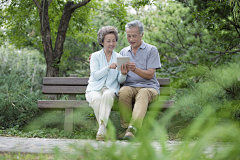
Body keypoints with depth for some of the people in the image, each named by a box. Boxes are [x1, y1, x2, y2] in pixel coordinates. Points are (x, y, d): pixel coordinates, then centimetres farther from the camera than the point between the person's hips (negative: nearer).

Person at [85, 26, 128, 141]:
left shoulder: (119, 58, 14)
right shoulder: (95, 56, 10)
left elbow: (120, 81, 8)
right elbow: (95, 75, -5)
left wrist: (123, 74, -15)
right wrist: (108, 67, -19)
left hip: (110, 89, 0)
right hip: (94, 89, 0)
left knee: (107, 96, -37)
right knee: (96, 99, -36)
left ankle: (101, 129, -40)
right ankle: (104, 129, -28)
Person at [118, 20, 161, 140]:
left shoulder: (151, 50, 7)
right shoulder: (123, 52, 20)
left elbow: (150, 75, -2)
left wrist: (135, 69, -21)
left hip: (148, 87, -3)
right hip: (130, 86, 3)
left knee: (143, 94, -39)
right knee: (123, 92, -34)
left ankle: (132, 130, -55)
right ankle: (126, 128, -30)